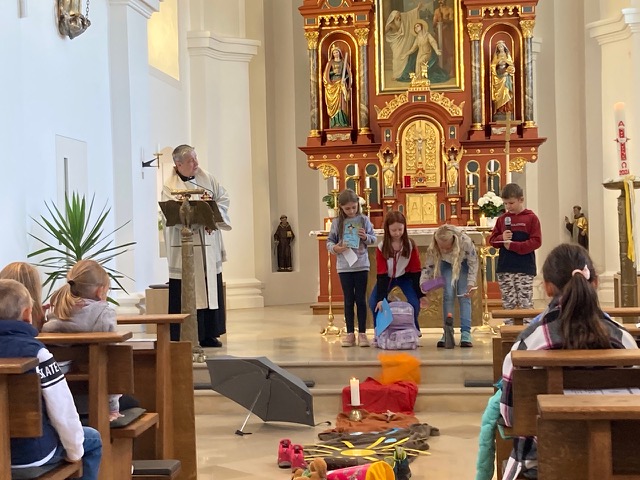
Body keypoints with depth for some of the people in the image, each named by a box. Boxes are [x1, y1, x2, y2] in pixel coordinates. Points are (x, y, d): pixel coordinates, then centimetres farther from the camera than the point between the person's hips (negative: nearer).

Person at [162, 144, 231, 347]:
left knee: (211, 289, 8)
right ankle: (183, 337, 3)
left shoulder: (207, 178, 9)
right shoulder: (170, 187, -7)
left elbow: (223, 198, 8)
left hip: (209, 246, 5)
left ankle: (208, 334, 16)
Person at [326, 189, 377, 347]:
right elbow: (329, 241, 4)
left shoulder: (364, 220, 1)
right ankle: (350, 333, 13)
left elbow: (373, 239, 5)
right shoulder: (337, 222, 1)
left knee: (361, 299, 4)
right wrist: (334, 248, -17)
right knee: (348, 300, 6)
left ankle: (362, 333, 10)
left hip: (361, 264, 0)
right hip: (344, 266, 0)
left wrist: (366, 237, -16)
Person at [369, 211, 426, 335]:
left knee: (414, 303, -21)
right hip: (387, 277, 0)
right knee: (374, 303, -20)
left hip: (405, 276, 0)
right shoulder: (381, 247, -22)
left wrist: (421, 294, -15)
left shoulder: (410, 245, -20)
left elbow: (416, 271, -14)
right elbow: (381, 274, -22)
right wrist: (381, 298, -31)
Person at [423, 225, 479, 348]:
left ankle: (466, 333, -12)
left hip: (464, 263, -1)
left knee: (464, 296, -11)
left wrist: (471, 283, -30)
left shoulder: (465, 241, -41)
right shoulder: (432, 249, -35)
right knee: (448, 295, -10)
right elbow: (428, 268, -19)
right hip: (447, 264, 1)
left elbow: (473, 263, -25)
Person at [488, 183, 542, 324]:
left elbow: (536, 241, -8)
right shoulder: (502, 219, 9)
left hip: (525, 268, -4)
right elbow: (492, 240, 13)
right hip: (504, 269, 4)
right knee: (508, 304, 8)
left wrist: (513, 245, -14)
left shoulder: (531, 218, -2)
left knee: (526, 304, -3)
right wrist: (502, 238, -9)